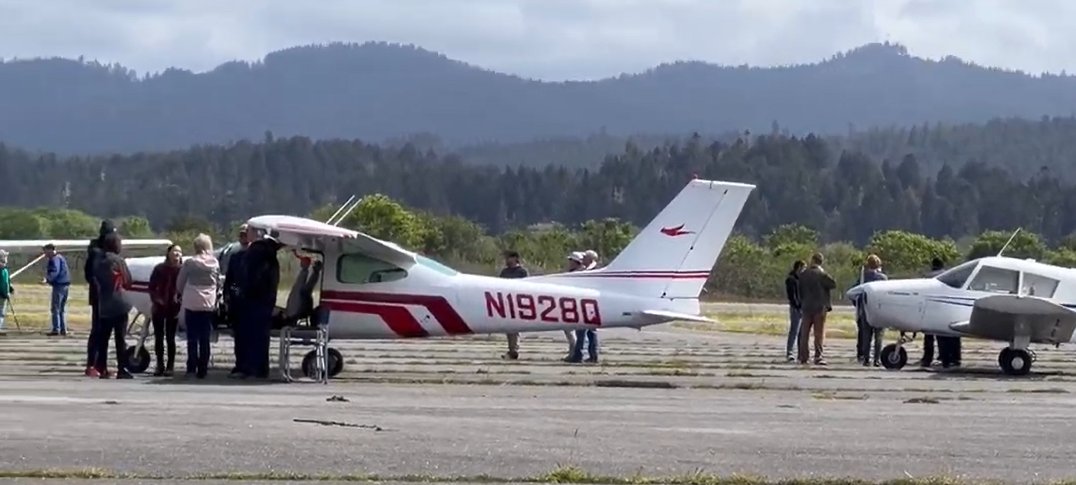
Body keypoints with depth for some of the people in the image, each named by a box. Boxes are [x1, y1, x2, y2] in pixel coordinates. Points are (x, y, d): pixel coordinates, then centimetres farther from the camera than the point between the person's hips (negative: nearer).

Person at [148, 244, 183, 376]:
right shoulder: (160, 269, 2)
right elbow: (152, 287, 5)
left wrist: (179, 300, -15)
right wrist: (156, 299, -7)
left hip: (173, 308, -2)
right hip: (159, 307, 2)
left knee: (170, 338, 2)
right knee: (158, 337, 5)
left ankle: (170, 366, 7)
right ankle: (160, 365, 12)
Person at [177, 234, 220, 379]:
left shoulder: (189, 263, -6)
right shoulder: (214, 263, -1)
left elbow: (179, 283, 3)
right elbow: (218, 283, 7)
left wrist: (182, 295, 21)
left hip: (191, 304, -2)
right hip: (209, 304, 2)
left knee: (192, 338, 4)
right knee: (205, 339, 7)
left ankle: (192, 368, -3)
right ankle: (202, 370, 5)